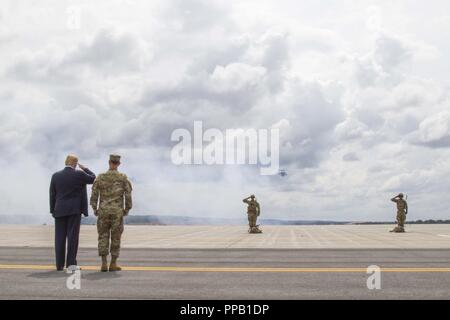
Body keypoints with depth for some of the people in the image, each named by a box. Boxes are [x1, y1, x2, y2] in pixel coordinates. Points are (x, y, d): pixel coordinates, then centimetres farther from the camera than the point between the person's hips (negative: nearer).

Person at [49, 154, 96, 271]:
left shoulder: (55, 176, 4)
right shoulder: (79, 174, -6)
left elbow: (52, 195, 7)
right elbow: (93, 178, 10)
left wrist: (53, 210, 12)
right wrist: (84, 168, 18)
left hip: (60, 210, 3)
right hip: (74, 210, -3)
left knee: (60, 237, 4)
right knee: (72, 236, -1)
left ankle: (59, 264, 6)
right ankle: (71, 263, -2)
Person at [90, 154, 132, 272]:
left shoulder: (100, 177, 1)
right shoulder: (123, 178, -2)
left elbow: (94, 195, -1)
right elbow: (128, 195, -4)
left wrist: (95, 209, 11)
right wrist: (127, 209, 9)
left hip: (103, 211, 1)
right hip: (117, 212, -1)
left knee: (103, 237, 7)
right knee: (115, 238, 6)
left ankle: (104, 263, 0)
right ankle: (113, 264, 7)